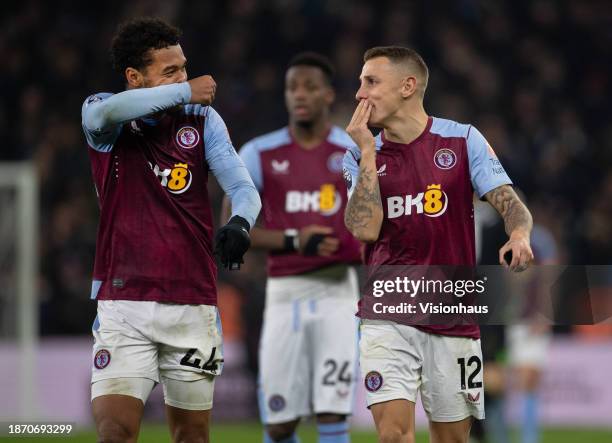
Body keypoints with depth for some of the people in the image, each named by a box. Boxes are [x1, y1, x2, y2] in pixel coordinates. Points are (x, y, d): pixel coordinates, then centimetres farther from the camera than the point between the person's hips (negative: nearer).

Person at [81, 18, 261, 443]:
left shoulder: (202, 120, 7)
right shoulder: (103, 117, 0)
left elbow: (244, 188, -2)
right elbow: (108, 111, -25)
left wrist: (239, 222, -26)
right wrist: (185, 92, -14)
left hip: (193, 306, 2)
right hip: (123, 303, -2)